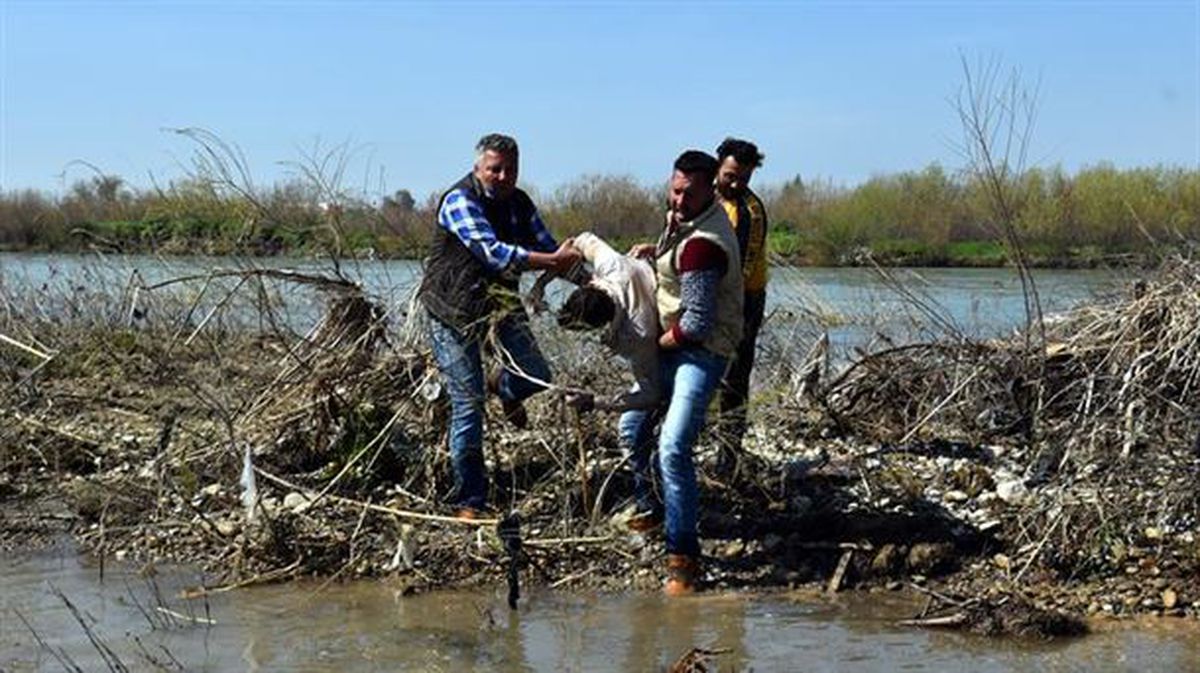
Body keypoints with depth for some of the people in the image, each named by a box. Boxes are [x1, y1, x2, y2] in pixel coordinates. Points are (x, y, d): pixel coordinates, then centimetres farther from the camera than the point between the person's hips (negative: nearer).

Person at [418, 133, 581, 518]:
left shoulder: (519, 204, 5)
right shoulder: (459, 201, -18)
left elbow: (548, 248, 7)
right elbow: (493, 252, -30)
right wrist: (553, 261, -34)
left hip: (498, 299, 6)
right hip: (452, 309, -6)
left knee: (537, 376, -10)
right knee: (468, 404, -7)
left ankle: (503, 387, 30)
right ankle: (470, 503, 3)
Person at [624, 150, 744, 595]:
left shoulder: (702, 244, -27)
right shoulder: (684, 216, 4)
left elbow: (697, 324, -28)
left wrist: (655, 344, -12)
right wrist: (654, 251, 7)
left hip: (701, 351, -10)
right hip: (671, 345, 10)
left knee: (673, 448, -22)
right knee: (632, 427, 21)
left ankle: (683, 557, -19)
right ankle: (648, 507, 44)